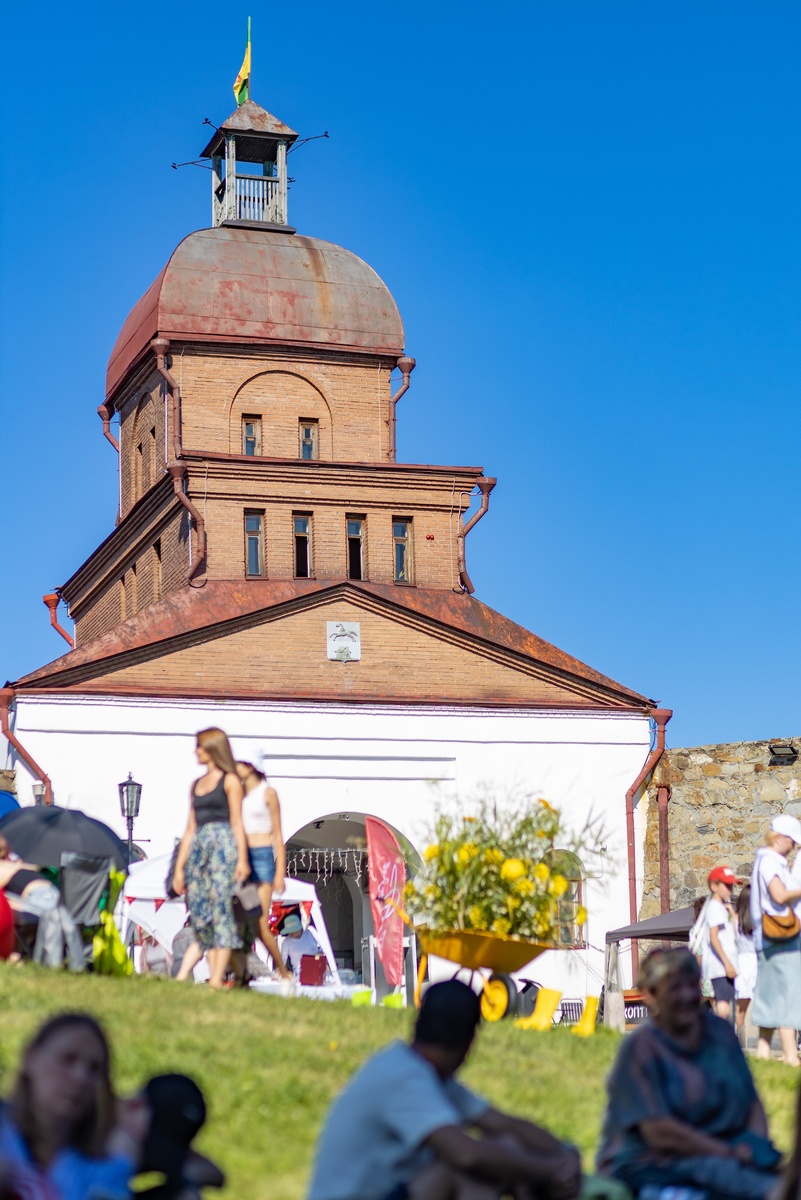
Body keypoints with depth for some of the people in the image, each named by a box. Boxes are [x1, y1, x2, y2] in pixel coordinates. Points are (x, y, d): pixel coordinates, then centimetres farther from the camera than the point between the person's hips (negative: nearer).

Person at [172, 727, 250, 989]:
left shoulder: (229, 781, 4)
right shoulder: (197, 785, 22)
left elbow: (236, 822, -3)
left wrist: (242, 859, -12)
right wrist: (179, 867, 16)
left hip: (223, 844, -6)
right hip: (198, 848, 6)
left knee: (220, 908, -11)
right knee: (199, 913, 3)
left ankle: (217, 979, -14)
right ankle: (181, 977, -1)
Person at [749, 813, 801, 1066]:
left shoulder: (768, 860, 19)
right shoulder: (769, 861, -13)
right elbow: (780, 895, -25)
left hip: (769, 940, 11)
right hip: (781, 938, -11)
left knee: (770, 995, 12)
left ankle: (763, 1048, 15)